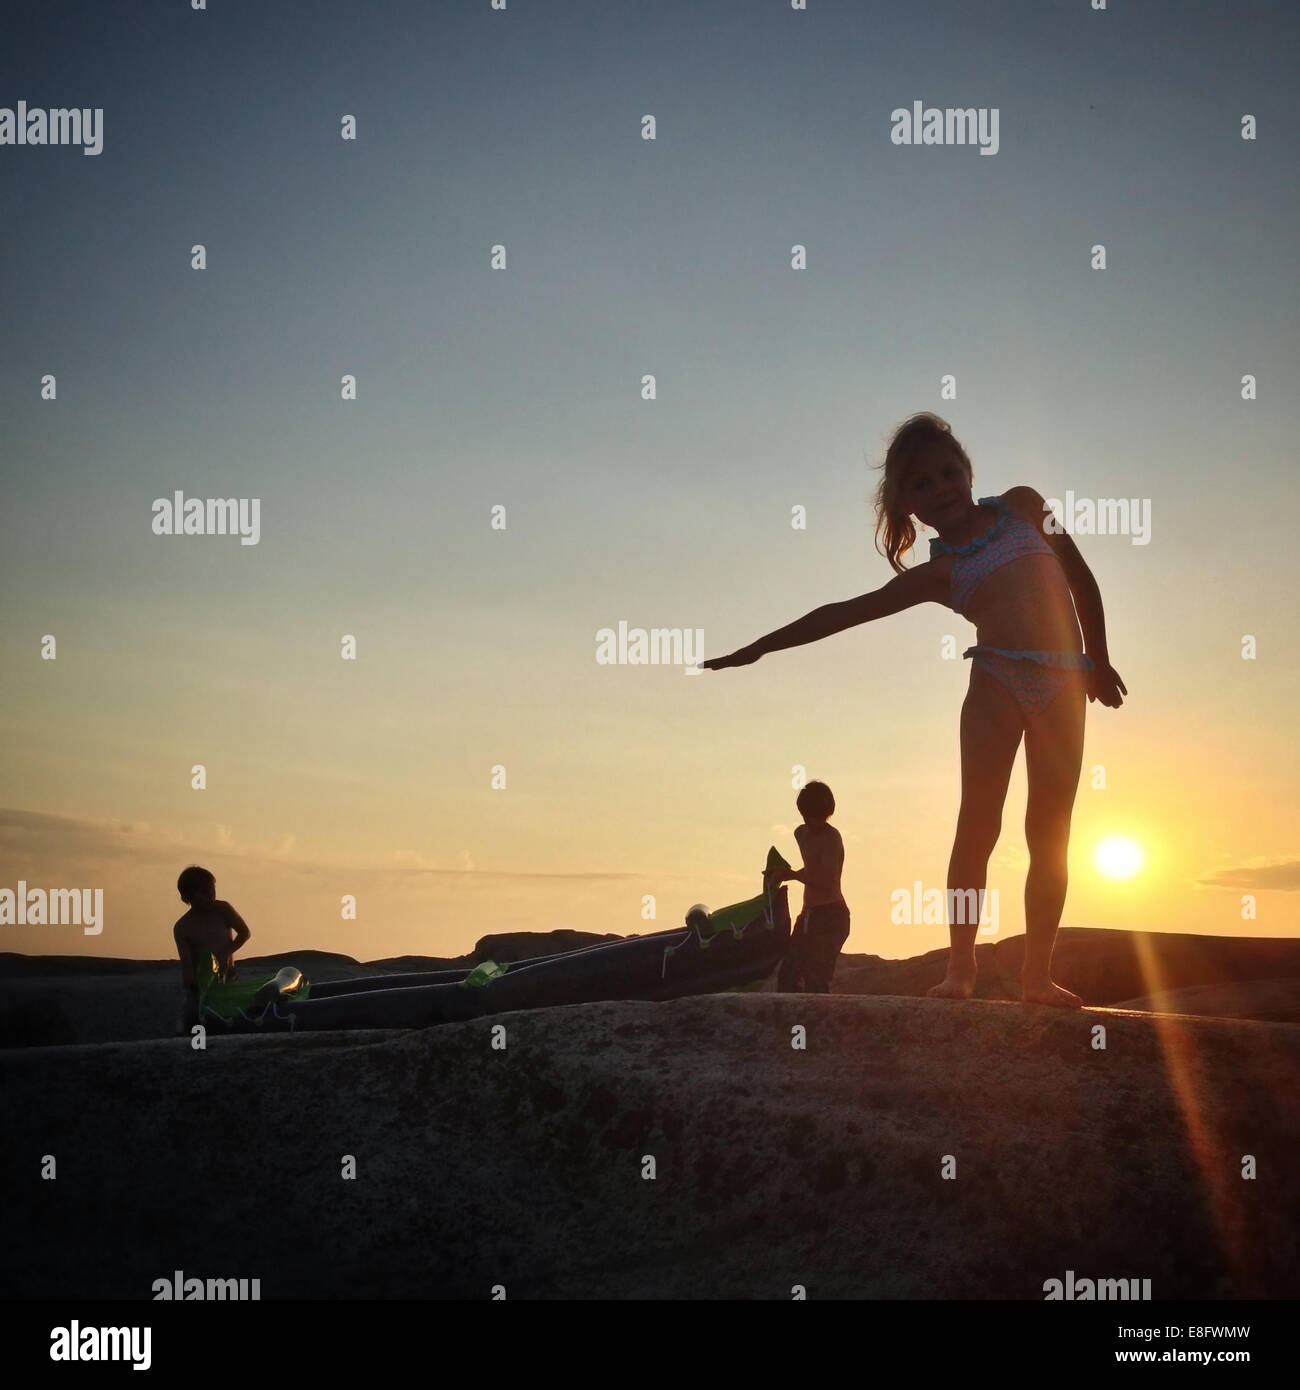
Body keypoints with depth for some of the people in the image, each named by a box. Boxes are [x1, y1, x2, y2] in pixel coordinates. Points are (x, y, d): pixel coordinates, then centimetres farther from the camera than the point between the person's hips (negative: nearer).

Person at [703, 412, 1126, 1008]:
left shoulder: (1022, 506, 15)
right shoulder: (936, 573, 10)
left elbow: (1080, 577, 21)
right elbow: (844, 613, 8)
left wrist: (1099, 660, 18)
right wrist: (758, 648, 4)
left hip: (1064, 685, 1)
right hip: (997, 679, -1)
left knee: (1050, 834, -1)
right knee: (977, 824, -9)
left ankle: (1037, 973, 0)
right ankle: (960, 968, -8)